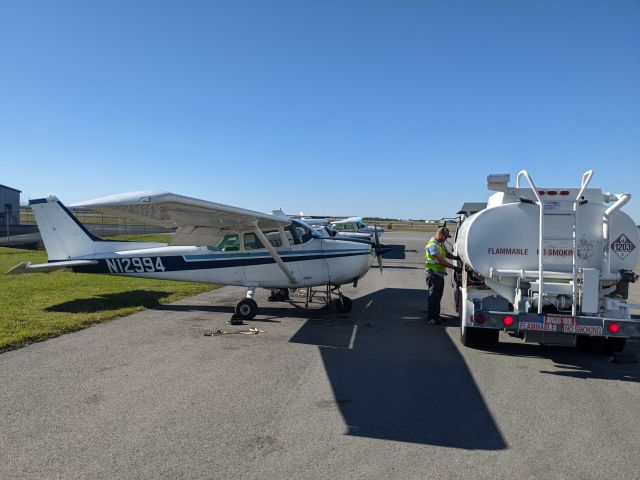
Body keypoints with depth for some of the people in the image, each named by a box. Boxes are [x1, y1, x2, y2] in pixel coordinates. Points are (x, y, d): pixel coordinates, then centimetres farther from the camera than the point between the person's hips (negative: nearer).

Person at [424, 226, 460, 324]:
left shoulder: (441, 243, 11)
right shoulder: (432, 245, -22)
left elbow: (446, 254, 16)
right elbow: (441, 261, -26)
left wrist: (455, 257, -4)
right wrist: (454, 267, -25)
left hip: (440, 273, 10)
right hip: (433, 273, -10)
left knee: (438, 296, 16)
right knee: (433, 296, -3)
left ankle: (436, 315, 27)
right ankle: (430, 318, 5)